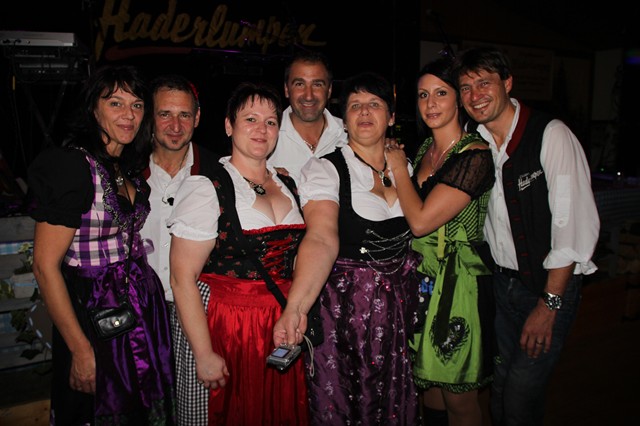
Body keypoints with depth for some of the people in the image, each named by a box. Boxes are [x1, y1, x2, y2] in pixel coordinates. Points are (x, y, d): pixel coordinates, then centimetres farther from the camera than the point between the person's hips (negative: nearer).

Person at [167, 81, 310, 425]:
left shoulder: (288, 186, 8)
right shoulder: (206, 188, -11)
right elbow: (183, 280, -14)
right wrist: (204, 355, -15)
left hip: (282, 330, 6)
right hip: (225, 331, -5)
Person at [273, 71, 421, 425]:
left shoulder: (404, 167, 6)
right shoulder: (324, 169, -11)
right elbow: (321, 239, -28)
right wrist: (295, 308, -40)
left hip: (401, 303, 5)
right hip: (344, 308, -4)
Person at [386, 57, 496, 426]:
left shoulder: (475, 155, -17)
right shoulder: (423, 149, 7)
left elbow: (421, 221, -22)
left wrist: (398, 167, -11)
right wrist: (395, 164, 5)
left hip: (458, 282, -7)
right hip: (420, 277, 7)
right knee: (428, 381, 20)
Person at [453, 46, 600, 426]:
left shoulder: (551, 134, -16)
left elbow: (577, 224, -19)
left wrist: (549, 303, -18)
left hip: (551, 285, -5)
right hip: (502, 281, 5)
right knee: (499, 386, 14)